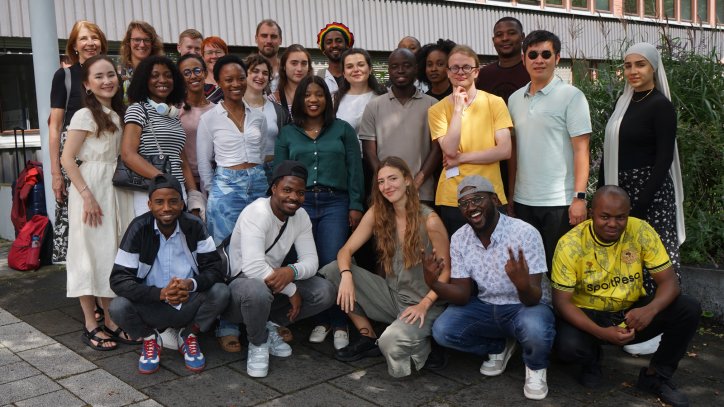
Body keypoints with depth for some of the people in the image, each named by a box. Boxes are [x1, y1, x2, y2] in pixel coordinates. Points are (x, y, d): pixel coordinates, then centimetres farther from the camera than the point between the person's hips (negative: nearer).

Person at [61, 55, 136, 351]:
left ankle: (111, 321, 20)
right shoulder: (85, 115, -8)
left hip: (116, 190, 7)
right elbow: (67, 159, -13)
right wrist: (87, 196, -18)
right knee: (91, 254, -1)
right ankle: (91, 326, 10)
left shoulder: (116, 115, 12)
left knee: (113, 254, 10)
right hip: (90, 188, -7)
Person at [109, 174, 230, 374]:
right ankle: (150, 338, 5)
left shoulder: (194, 226, -9)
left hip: (189, 304, 1)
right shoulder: (139, 229, -13)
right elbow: (118, 279, -17)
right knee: (118, 307, -29)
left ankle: (188, 335, 5)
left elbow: (214, 267, -10)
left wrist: (191, 284, -33)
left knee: (221, 292, -26)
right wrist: (161, 293, -31)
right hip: (151, 307, -1)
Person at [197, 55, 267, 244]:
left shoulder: (258, 117, 9)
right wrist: (211, 192, 4)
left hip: (258, 186, 3)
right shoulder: (209, 119, -1)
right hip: (226, 187, -3)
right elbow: (204, 162, 3)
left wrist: (259, 179, 14)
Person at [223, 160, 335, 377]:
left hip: (273, 283, 7)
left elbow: (311, 261, -5)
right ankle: (258, 343, -9)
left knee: (325, 292, -13)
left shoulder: (301, 216, -2)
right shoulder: (256, 213, -24)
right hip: (239, 283, -6)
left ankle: (270, 326, 7)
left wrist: (292, 271, -29)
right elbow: (253, 267, -35)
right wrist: (292, 290, -26)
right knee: (257, 291, -42)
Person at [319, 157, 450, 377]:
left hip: (422, 303, -5)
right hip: (390, 295, 5)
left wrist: (424, 304, -21)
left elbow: (446, 271, -10)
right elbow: (346, 250, -4)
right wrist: (346, 275, -25)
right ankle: (369, 338, 2)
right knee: (332, 271, -11)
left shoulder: (429, 220, -15)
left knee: (391, 342, -36)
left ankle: (423, 346, 3)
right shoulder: (376, 213, -3)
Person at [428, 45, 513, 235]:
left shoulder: (495, 103, 1)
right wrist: (458, 108, -13)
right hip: (452, 199, 0)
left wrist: (462, 158, -10)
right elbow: (450, 150, -13)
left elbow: (505, 151, -7)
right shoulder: (437, 110, 1)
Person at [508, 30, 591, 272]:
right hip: (523, 201, 5)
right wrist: (509, 195, 10)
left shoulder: (571, 96, -4)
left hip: (559, 202, -5)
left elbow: (581, 149, -9)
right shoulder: (515, 99, 10)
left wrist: (580, 197, -16)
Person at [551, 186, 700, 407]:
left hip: (632, 312, 3)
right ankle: (591, 361, 7)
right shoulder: (570, 244, -20)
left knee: (690, 309, -19)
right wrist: (601, 333, -32)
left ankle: (655, 376, 3)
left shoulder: (641, 232, -13)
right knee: (568, 346, -34)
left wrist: (651, 309, -35)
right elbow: (562, 301, -18)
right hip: (589, 314, -3)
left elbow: (669, 281, -12)